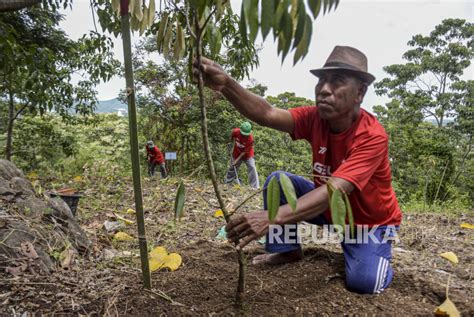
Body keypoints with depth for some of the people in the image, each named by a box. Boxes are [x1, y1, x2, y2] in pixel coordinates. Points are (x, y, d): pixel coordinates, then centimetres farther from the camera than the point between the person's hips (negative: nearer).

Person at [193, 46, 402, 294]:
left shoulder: (372, 137, -31)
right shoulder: (316, 118, -16)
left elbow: (335, 190, -44)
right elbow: (267, 115, -32)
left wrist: (274, 216, -58)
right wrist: (226, 84, -50)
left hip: (371, 222, -4)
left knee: (363, 281, -28)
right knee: (278, 181, -14)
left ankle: (376, 254, 8)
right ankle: (288, 250, 2)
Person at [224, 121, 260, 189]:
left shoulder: (250, 139, -32)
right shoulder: (235, 131, -23)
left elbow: (245, 151, -26)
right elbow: (232, 138, 5)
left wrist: (237, 160, -25)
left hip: (247, 155, -3)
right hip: (236, 154, 3)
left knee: (252, 168, -17)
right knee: (232, 168, 15)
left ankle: (256, 186, -13)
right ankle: (226, 183, 35)